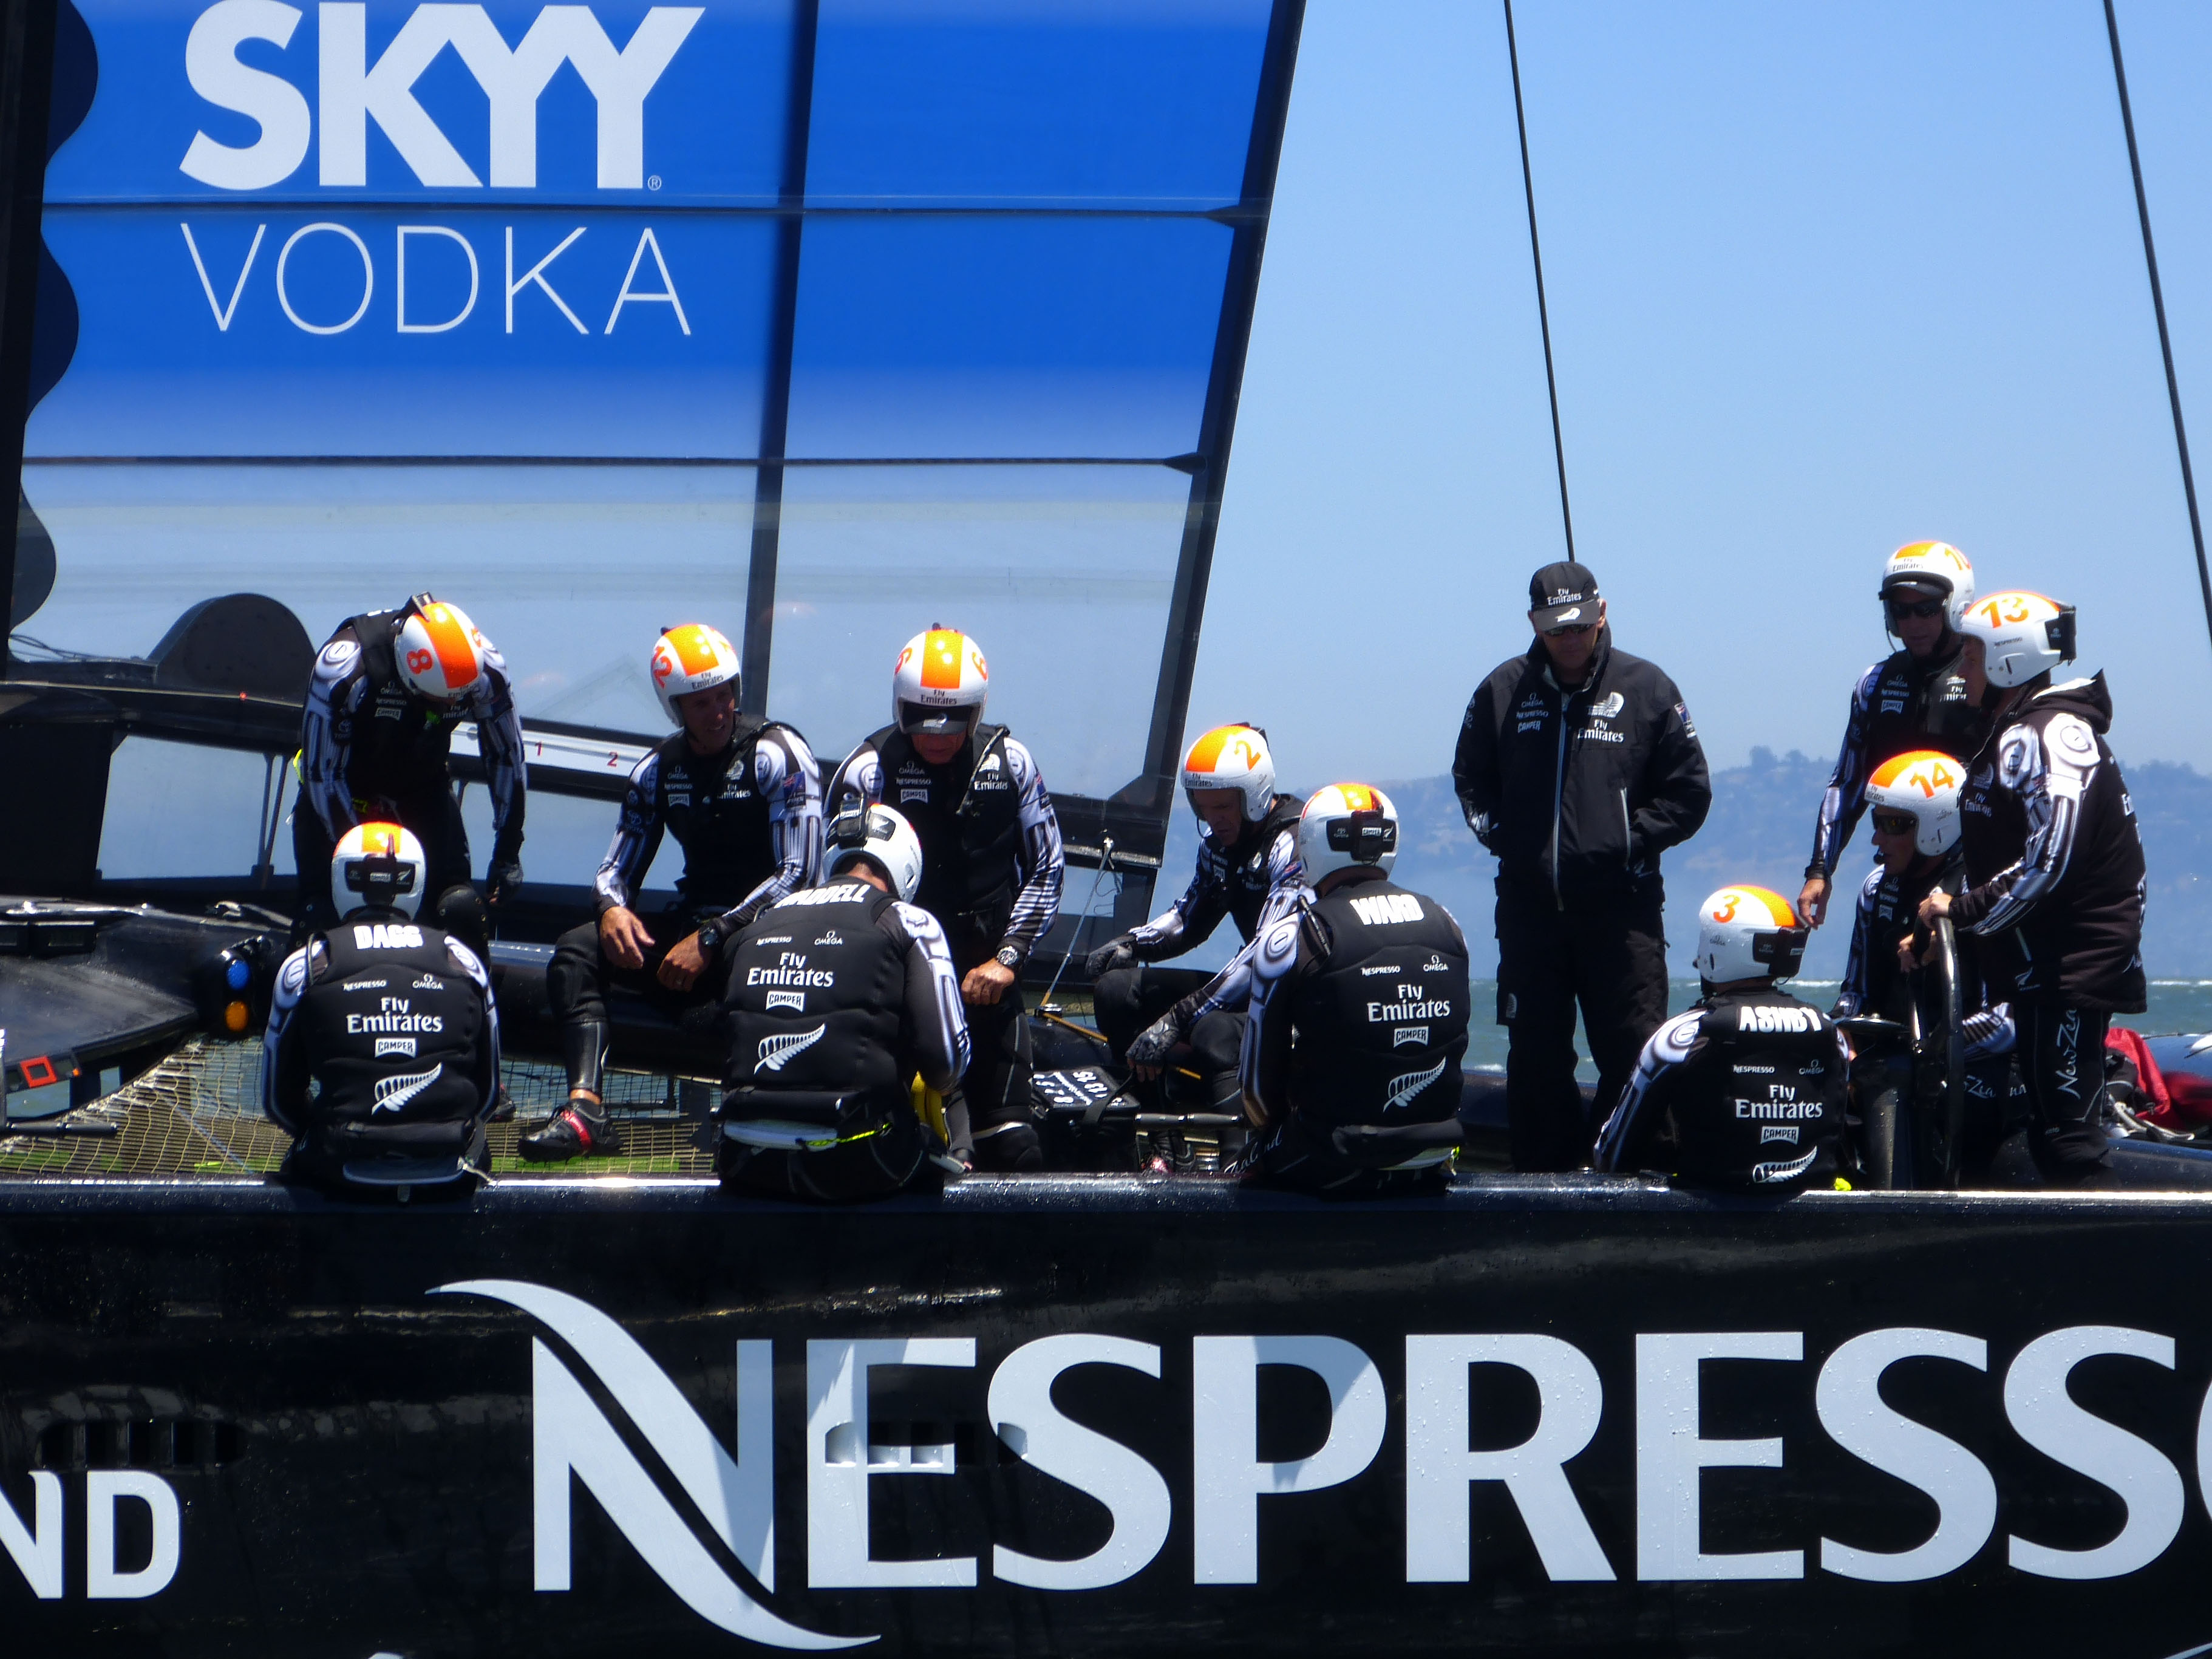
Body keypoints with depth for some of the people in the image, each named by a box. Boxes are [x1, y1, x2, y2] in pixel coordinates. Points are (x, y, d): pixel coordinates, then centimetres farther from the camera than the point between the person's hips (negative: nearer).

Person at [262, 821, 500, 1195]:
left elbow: (279, 1099, 10)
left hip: (345, 1167, -1)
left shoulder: (304, 968, 3)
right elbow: (488, 1090, 17)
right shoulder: (462, 961, 9)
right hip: (449, 1165, 1)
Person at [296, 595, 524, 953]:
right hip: (348, 785, -3)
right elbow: (321, 768, -25)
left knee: (461, 909, -13)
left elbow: (506, 755, -6)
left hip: (424, 785, 3)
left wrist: (508, 852, -3)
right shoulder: (345, 666, -35)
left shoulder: (485, 670, -23)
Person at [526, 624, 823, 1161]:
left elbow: (799, 873, -15)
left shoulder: (778, 754, -8)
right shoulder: (659, 771, 10)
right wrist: (613, 908, -14)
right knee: (577, 950, -17)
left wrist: (711, 940, -20)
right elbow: (619, 867, 13)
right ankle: (585, 1111, -34)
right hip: (693, 921, 6)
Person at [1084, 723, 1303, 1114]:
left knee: (1215, 1030, -39)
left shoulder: (1293, 844, -20)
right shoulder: (1219, 843, 9)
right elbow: (1190, 919, 20)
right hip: (1256, 987, 9)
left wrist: (1180, 1016, -33)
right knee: (1114, 990, -1)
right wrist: (1132, 943, -3)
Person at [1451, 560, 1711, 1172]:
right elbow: (1470, 776, 19)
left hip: (1620, 904, -2)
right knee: (1534, 1053, 5)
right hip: (1528, 902, 2)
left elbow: (1688, 793, 6)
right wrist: (1499, 833, 3)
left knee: (1632, 1050, -6)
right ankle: (1544, 1173, 12)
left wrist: (1631, 839, -4)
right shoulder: (1503, 692, 8)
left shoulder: (1646, 689, 2)